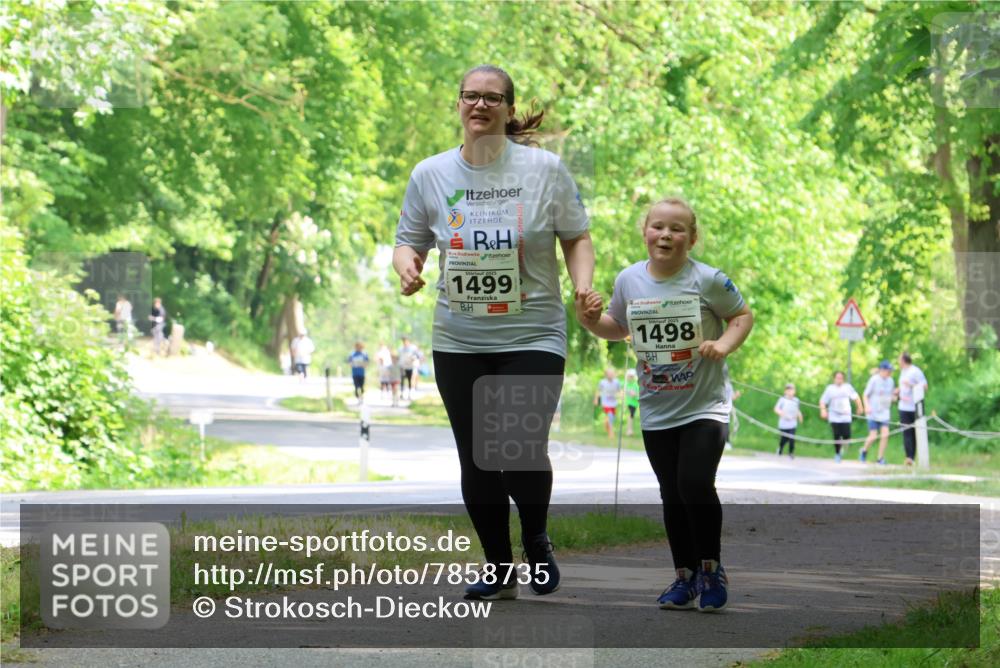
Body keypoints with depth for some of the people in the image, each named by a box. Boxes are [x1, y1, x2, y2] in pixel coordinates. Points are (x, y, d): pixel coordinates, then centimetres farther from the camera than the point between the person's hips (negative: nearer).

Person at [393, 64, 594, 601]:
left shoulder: (545, 168, -2)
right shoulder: (430, 174, 3)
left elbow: (576, 237, 5)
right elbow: (409, 240, 11)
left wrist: (583, 286, -12)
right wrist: (406, 265, -12)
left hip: (532, 338, -3)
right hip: (458, 343, 3)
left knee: (523, 454, -14)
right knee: (476, 461, 7)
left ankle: (536, 542, 17)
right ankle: (497, 570, 24)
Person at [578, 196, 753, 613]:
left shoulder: (707, 280, -11)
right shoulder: (629, 281, 0)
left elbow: (743, 316, 1)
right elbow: (618, 329, 15)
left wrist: (724, 344, -17)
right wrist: (590, 321, -5)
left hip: (704, 406, -4)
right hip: (656, 411, 4)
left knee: (695, 483, -17)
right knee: (671, 494, 10)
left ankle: (712, 569, 2)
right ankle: (686, 577, 22)